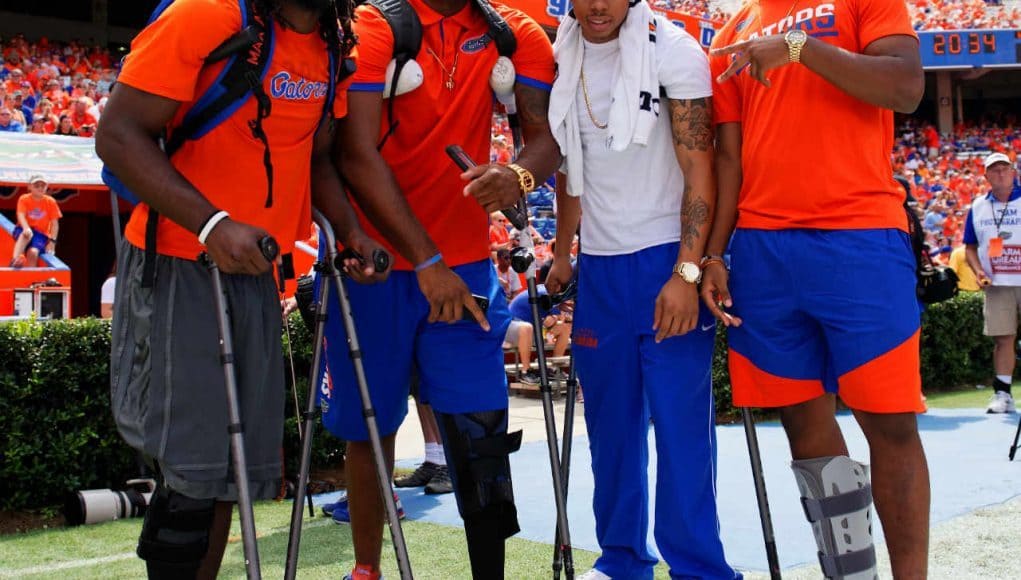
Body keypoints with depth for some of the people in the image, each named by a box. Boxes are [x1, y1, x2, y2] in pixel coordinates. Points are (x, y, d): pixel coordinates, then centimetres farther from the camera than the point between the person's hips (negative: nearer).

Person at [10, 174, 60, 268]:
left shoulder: (50, 202, -2)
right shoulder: (24, 199, -3)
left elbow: (55, 223, -3)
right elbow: (21, 216, -19)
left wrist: (52, 241, -13)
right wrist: (26, 228, -40)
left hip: (41, 234, 0)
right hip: (24, 230, 0)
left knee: (33, 252, -28)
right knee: (27, 234, -38)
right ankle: (15, 259, -49)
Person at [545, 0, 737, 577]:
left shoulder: (673, 49, -8)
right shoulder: (561, 58, 8)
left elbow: (699, 169, -13)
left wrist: (687, 272, -20)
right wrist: (562, 251, 15)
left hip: (667, 261, -5)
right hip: (599, 267, 5)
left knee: (680, 422, -4)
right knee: (610, 419, 11)